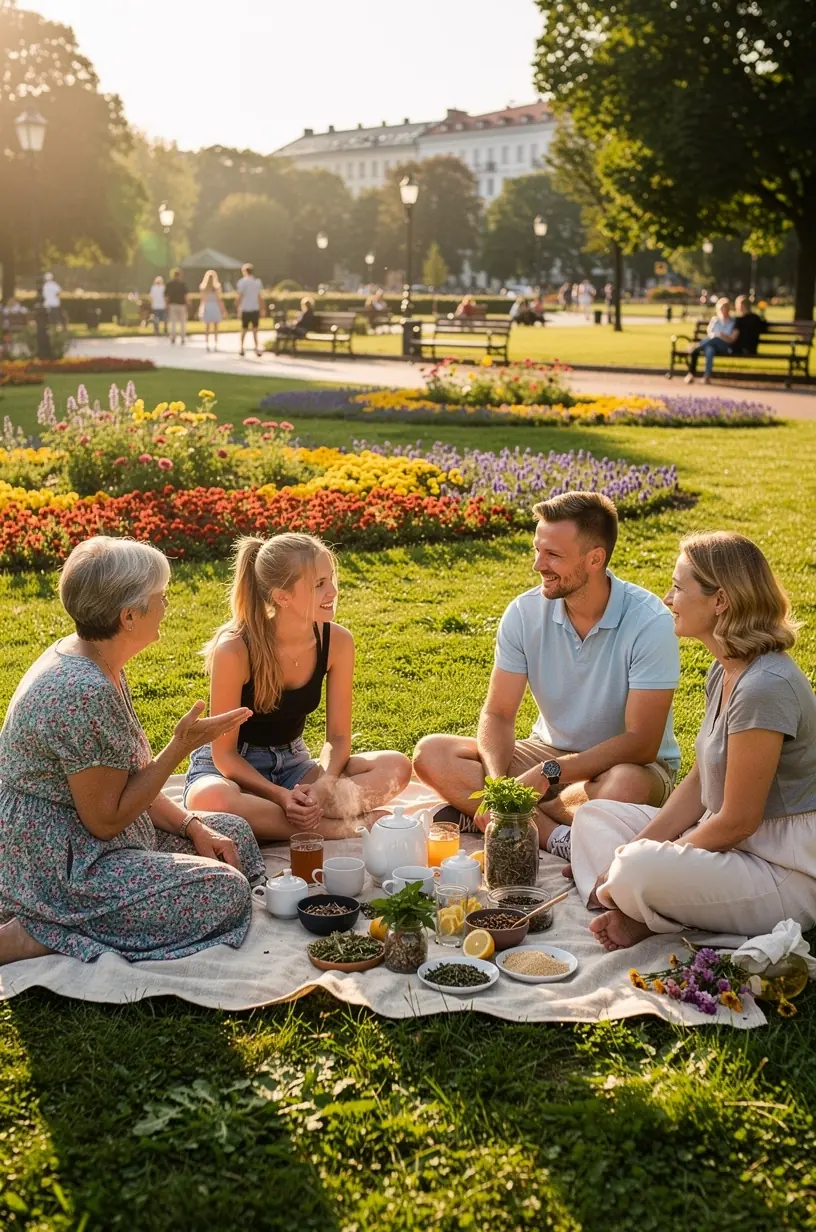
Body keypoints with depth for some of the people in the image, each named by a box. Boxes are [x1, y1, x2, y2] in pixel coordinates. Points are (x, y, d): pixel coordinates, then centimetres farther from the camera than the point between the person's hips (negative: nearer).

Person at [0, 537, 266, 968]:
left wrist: (191, 826, 2)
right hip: (57, 869, -10)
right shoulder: (84, 693, -27)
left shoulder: (84, 660, 5)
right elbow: (106, 819, -21)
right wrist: (182, 746, -18)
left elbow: (124, 779, 12)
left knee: (235, 832, 13)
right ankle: (35, 936, -12)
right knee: (226, 892, -17)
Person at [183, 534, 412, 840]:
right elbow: (224, 753, -17)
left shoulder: (337, 641, -13)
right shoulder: (234, 650, -24)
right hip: (232, 768, -4)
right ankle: (336, 827, -26)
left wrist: (321, 787, -25)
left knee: (396, 767, -19)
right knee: (211, 800, -42)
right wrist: (282, 796, -30)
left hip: (292, 764, 5)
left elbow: (338, 738, -5)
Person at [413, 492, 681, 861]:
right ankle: (554, 835, -28)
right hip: (550, 752, 4)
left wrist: (547, 775, -31)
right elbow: (498, 714, -6)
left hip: (632, 764, -4)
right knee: (431, 754, -15)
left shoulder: (650, 622, -21)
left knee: (626, 787, -41)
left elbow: (641, 744, -24)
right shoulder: (525, 612, -8)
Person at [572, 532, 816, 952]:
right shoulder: (724, 672, 5)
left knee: (639, 870, -34)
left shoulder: (764, 688, -25)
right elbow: (698, 783, 10)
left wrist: (640, 859, -13)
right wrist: (636, 848, -1)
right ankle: (636, 914, -11)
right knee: (593, 816, 11)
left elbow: (737, 821, -21)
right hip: (729, 844, 10)